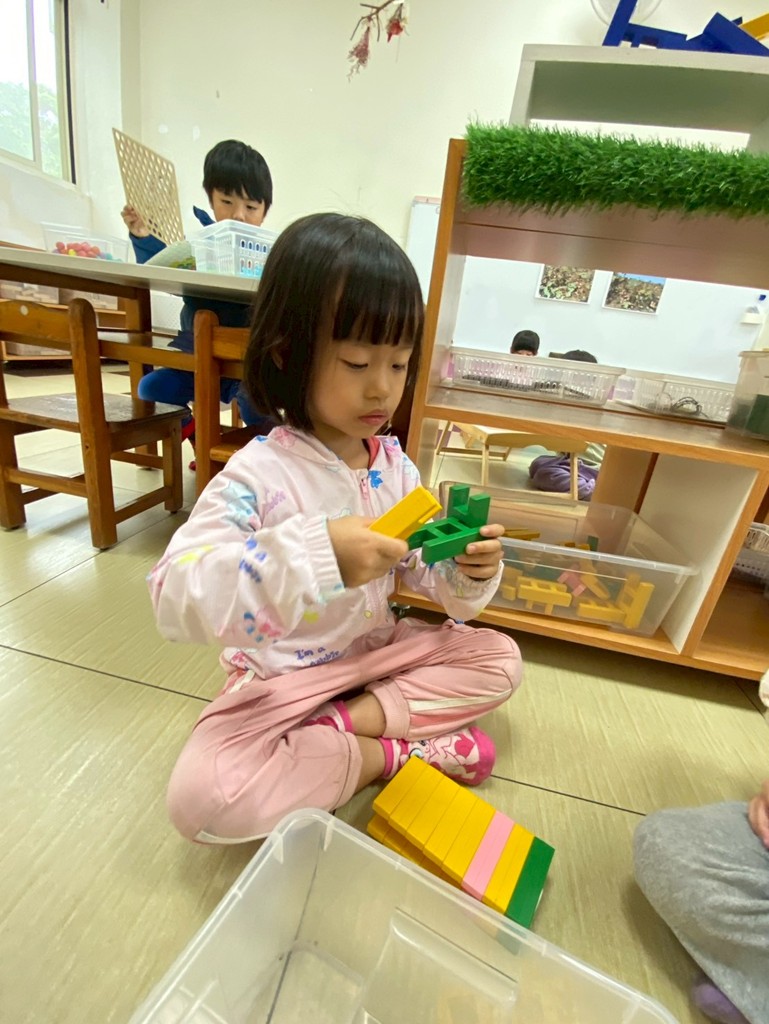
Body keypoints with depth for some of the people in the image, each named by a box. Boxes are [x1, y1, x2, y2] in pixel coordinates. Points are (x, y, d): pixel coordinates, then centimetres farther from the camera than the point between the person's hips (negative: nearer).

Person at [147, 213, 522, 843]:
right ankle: (390, 753, -8)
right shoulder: (258, 473, -21)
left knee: (499, 659, -2)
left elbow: (431, 580, -1)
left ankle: (344, 722, -9)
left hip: (378, 650, 5)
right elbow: (174, 596, -32)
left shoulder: (395, 466, -5)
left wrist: (470, 573, -25)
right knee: (199, 796, -26)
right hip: (279, 675, -4)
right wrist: (314, 554, -44)